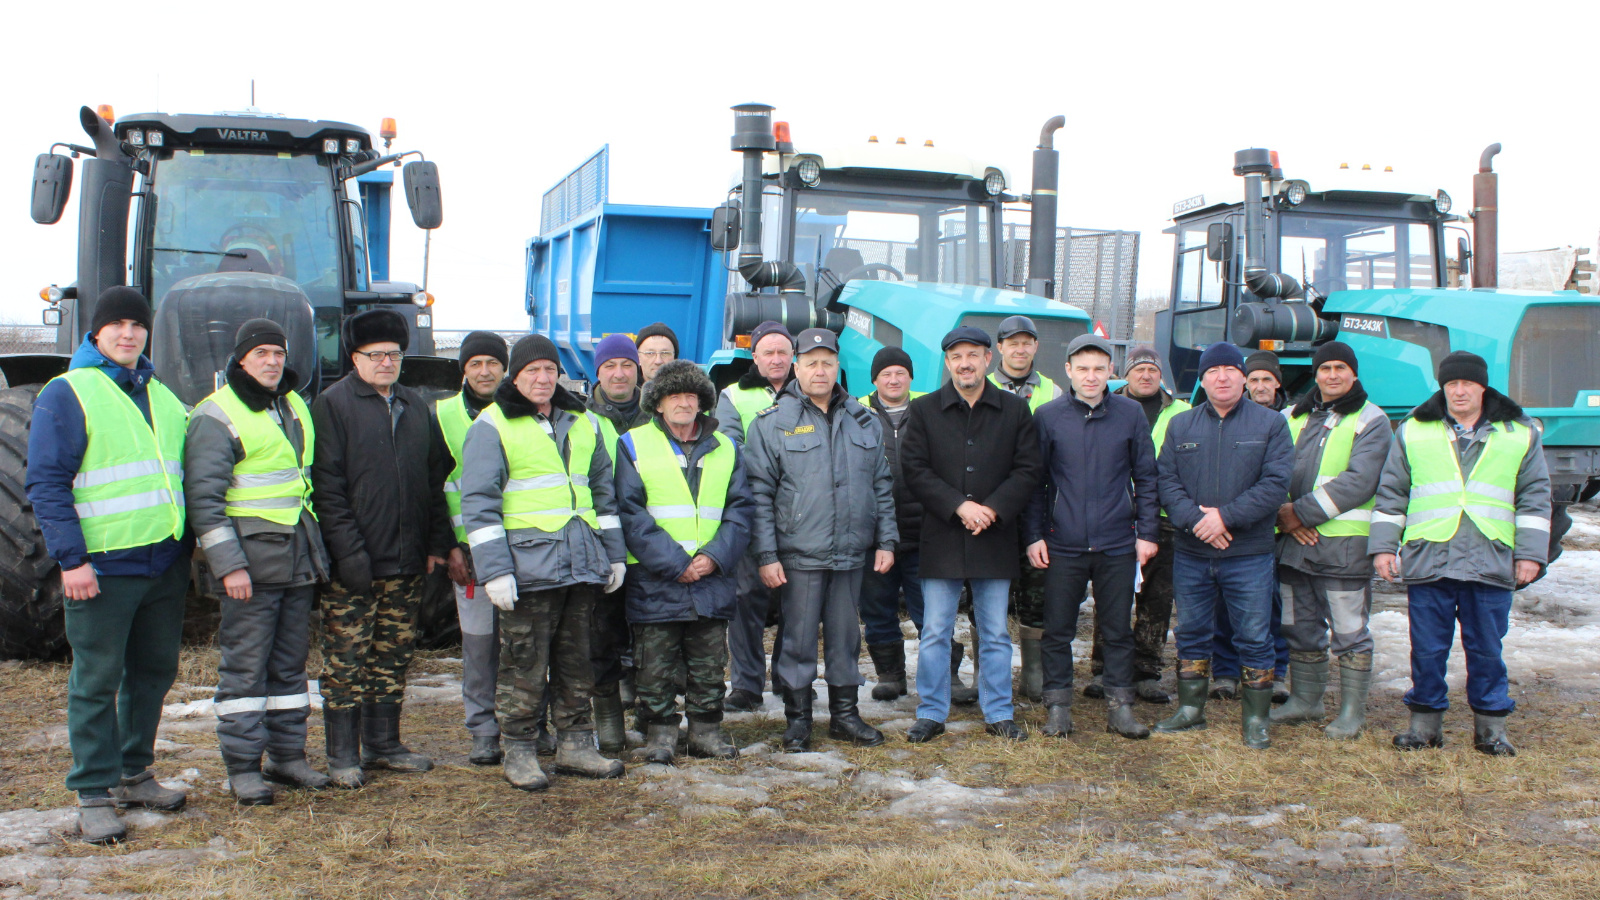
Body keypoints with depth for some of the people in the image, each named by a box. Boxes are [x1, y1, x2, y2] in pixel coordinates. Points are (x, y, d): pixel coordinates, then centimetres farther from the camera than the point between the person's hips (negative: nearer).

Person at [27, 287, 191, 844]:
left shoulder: (162, 396, 14)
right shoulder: (68, 394, -6)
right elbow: (46, 484, -11)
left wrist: (191, 546, 17)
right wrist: (71, 558, -17)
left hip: (165, 564, 7)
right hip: (104, 567, -6)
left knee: (154, 671, 14)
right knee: (97, 681, 0)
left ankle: (133, 773, 28)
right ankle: (94, 794, 8)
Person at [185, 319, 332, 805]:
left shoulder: (296, 408, 15)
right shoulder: (216, 415, -7)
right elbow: (203, 498, -13)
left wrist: (317, 548, 20)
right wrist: (228, 563, -19)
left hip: (298, 559, 7)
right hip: (250, 560, -7)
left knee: (290, 663, 12)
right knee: (245, 665, -3)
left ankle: (288, 755, 20)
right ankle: (242, 767, 5)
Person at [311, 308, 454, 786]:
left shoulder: (416, 407, 15)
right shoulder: (333, 404, -4)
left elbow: (435, 479, 18)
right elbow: (326, 486, -10)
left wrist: (438, 541, 9)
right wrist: (347, 549, -16)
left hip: (406, 563, 6)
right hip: (353, 565, -6)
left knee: (393, 657, 12)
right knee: (345, 661, 0)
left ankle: (383, 744, 23)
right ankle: (343, 755, 8)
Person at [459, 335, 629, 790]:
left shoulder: (582, 422, 16)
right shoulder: (492, 426, -1)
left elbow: (603, 489, 23)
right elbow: (479, 504, -6)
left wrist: (614, 554, 16)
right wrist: (494, 571, -13)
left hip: (582, 562, 5)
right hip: (528, 563, -5)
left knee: (577, 662, 11)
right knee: (524, 666, -2)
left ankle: (575, 744, 21)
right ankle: (518, 752, 9)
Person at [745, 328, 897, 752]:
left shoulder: (864, 421, 11)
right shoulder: (772, 423, -1)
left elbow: (882, 486, 15)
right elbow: (759, 494, -4)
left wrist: (886, 540, 7)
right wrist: (766, 554, -9)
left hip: (852, 553, 3)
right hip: (799, 555, -3)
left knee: (846, 637, 11)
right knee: (799, 638, 3)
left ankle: (845, 713, 24)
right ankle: (797, 720, 15)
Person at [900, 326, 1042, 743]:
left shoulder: (1015, 410, 5)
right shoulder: (923, 411, 2)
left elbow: (1028, 470, 1)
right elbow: (914, 469, -4)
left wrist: (991, 509, -13)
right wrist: (960, 506, -14)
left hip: (995, 538, 1)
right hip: (942, 539, -1)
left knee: (995, 633, 10)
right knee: (935, 633, 4)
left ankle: (999, 713, 20)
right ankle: (931, 714, 14)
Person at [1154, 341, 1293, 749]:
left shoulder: (1270, 424, 0)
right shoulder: (1180, 425, 8)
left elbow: (1275, 483, -10)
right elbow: (1166, 480, 0)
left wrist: (1226, 515, -18)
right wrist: (1193, 518, -17)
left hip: (1249, 555, -3)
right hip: (1190, 554, 3)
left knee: (1254, 639, 2)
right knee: (1191, 634, 12)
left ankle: (1256, 719, 14)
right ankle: (1190, 709, 26)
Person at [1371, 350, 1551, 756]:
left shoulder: (1520, 433, 9)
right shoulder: (1413, 431, 9)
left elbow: (1535, 497, 9)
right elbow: (1391, 494, 10)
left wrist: (1530, 553, 3)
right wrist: (1383, 546, 4)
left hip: (1490, 565, 0)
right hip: (1427, 562, 0)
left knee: (1486, 649, 7)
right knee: (1427, 650, 5)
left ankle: (1491, 725, 18)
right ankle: (1425, 720, 18)